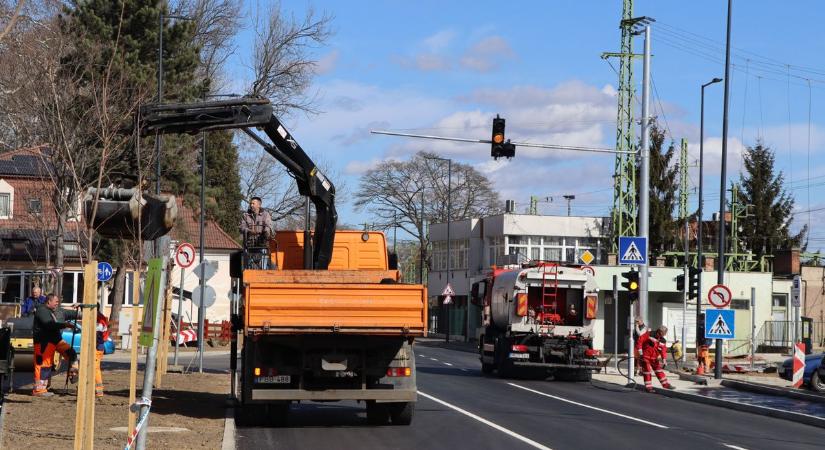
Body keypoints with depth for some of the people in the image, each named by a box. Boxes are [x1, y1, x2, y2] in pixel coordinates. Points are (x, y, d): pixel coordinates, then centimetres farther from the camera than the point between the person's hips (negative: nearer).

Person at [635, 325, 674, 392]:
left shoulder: (662, 341, 4)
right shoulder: (649, 335, -12)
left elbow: (663, 351, 2)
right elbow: (640, 340, -15)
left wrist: (664, 360, -7)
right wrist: (640, 350, -17)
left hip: (654, 358, 5)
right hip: (646, 357, -5)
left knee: (659, 371, 4)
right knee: (647, 372, -5)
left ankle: (666, 384, 10)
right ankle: (648, 387, 1)